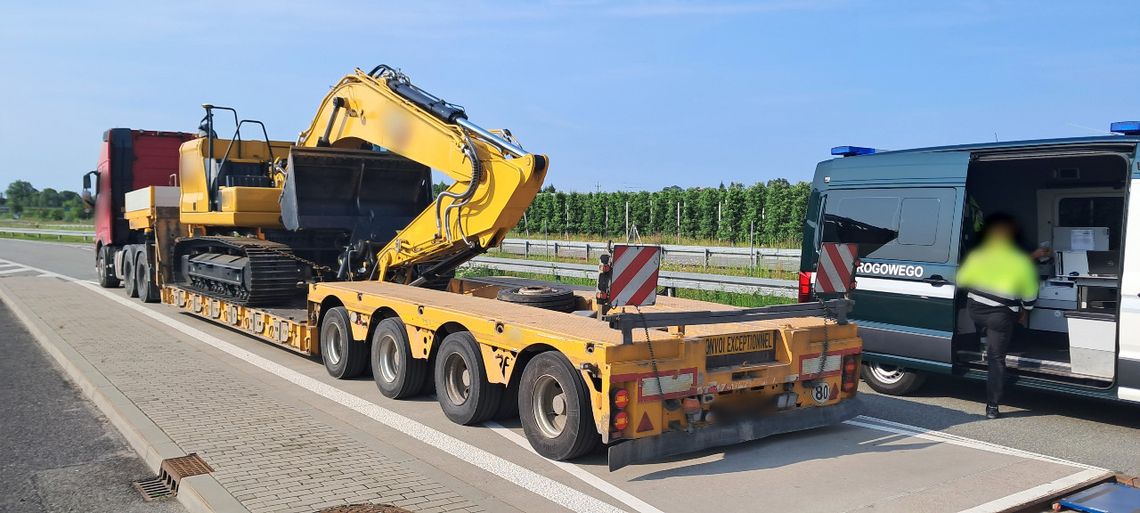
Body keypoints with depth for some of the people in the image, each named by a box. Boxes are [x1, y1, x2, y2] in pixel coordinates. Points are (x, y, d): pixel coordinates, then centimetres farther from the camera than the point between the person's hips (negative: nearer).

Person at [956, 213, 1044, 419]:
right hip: (1002, 315, -1)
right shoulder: (1021, 261, -3)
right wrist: (1024, 311, 22)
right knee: (996, 359, 7)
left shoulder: (977, 255, 0)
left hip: (975, 309, 1)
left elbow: (961, 280, 7)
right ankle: (992, 407, 9)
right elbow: (1030, 293, 5)